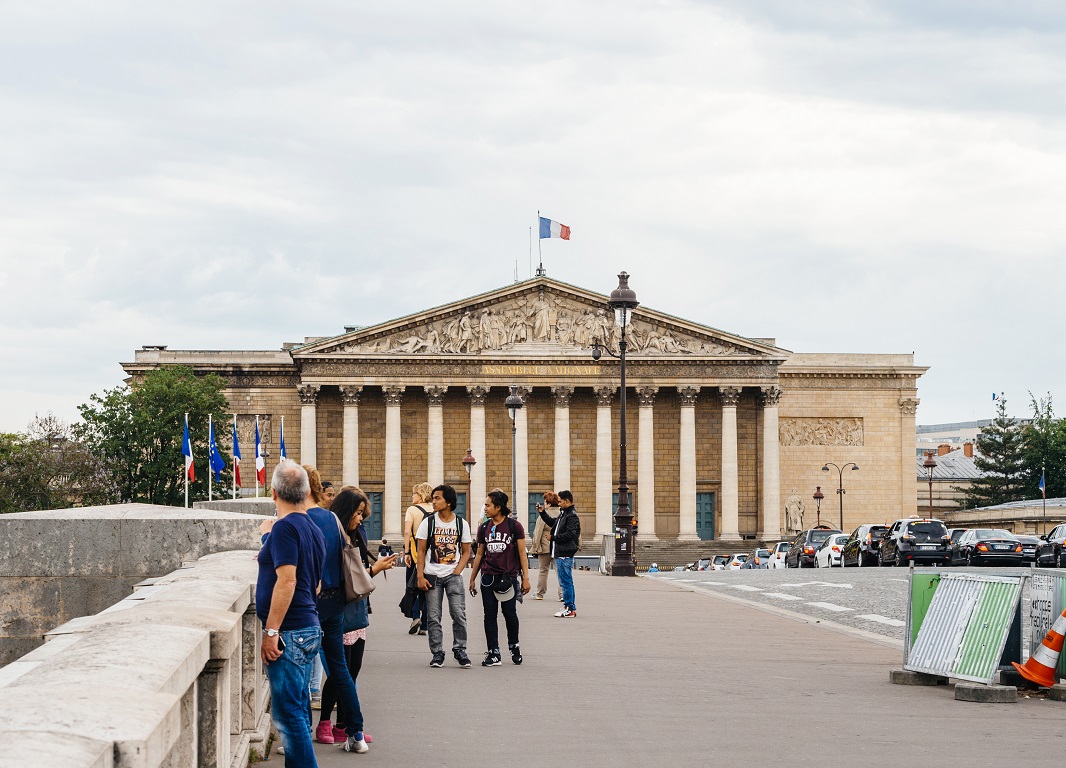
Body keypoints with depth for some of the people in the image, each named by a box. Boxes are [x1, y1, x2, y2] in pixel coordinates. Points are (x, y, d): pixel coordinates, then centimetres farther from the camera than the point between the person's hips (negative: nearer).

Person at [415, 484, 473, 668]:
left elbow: (466, 552, 7)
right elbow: (421, 551, 3)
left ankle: (459, 650, 6)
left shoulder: (461, 524, 2)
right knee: (434, 617, 1)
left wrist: (456, 572, -7)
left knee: (459, 614, -8)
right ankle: (437, 653, 10)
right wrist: (420, 577, -5)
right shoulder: (428, 522, 2)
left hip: (453, 575, 0)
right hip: (432, 575, 0)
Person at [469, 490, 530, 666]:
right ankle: (493, 653, 8)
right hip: (488, 577, 4)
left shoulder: (514, 526, -3)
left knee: (510, 613, 0)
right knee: (490, 615, 2)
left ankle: (513, 646, 24)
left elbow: (522, 553, -1)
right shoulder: (484, 528, 9)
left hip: (509, 577, -3)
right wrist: (472, 579, 16)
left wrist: (525, 578, -5)